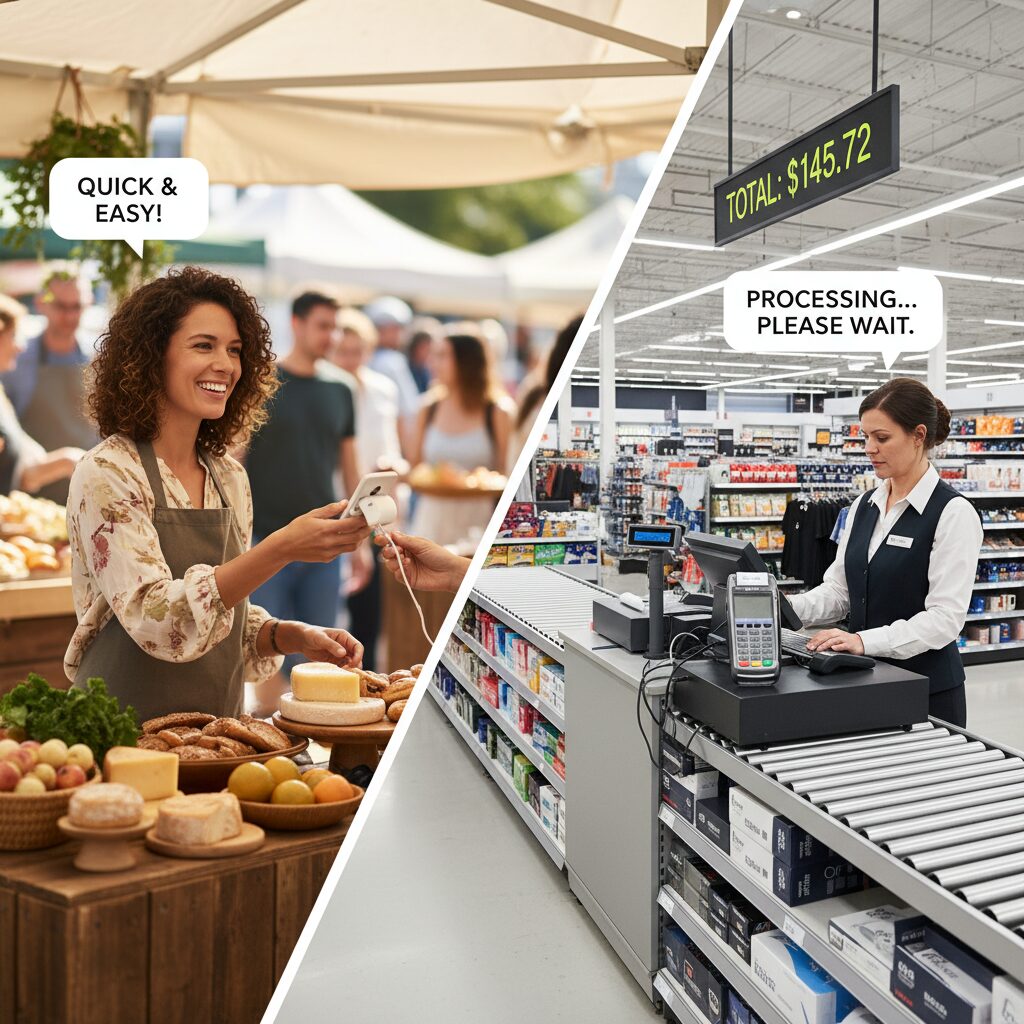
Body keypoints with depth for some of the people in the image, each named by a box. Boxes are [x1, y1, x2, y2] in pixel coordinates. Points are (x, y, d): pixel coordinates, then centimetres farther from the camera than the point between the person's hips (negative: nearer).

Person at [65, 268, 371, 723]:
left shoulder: (229, 476, 4)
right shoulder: (106, 474, -12)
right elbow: (155, 621, -23)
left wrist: (296, 636, -7)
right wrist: (280, 550, -31)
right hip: (124, 737, -1)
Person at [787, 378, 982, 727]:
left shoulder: (952, 512, -13)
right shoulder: (864, 505, 7)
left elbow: (945, 617, -19)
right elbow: (838, 590, 6)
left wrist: (865, 640, -30)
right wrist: (786, 608, -11)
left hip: (926, 689, -5)